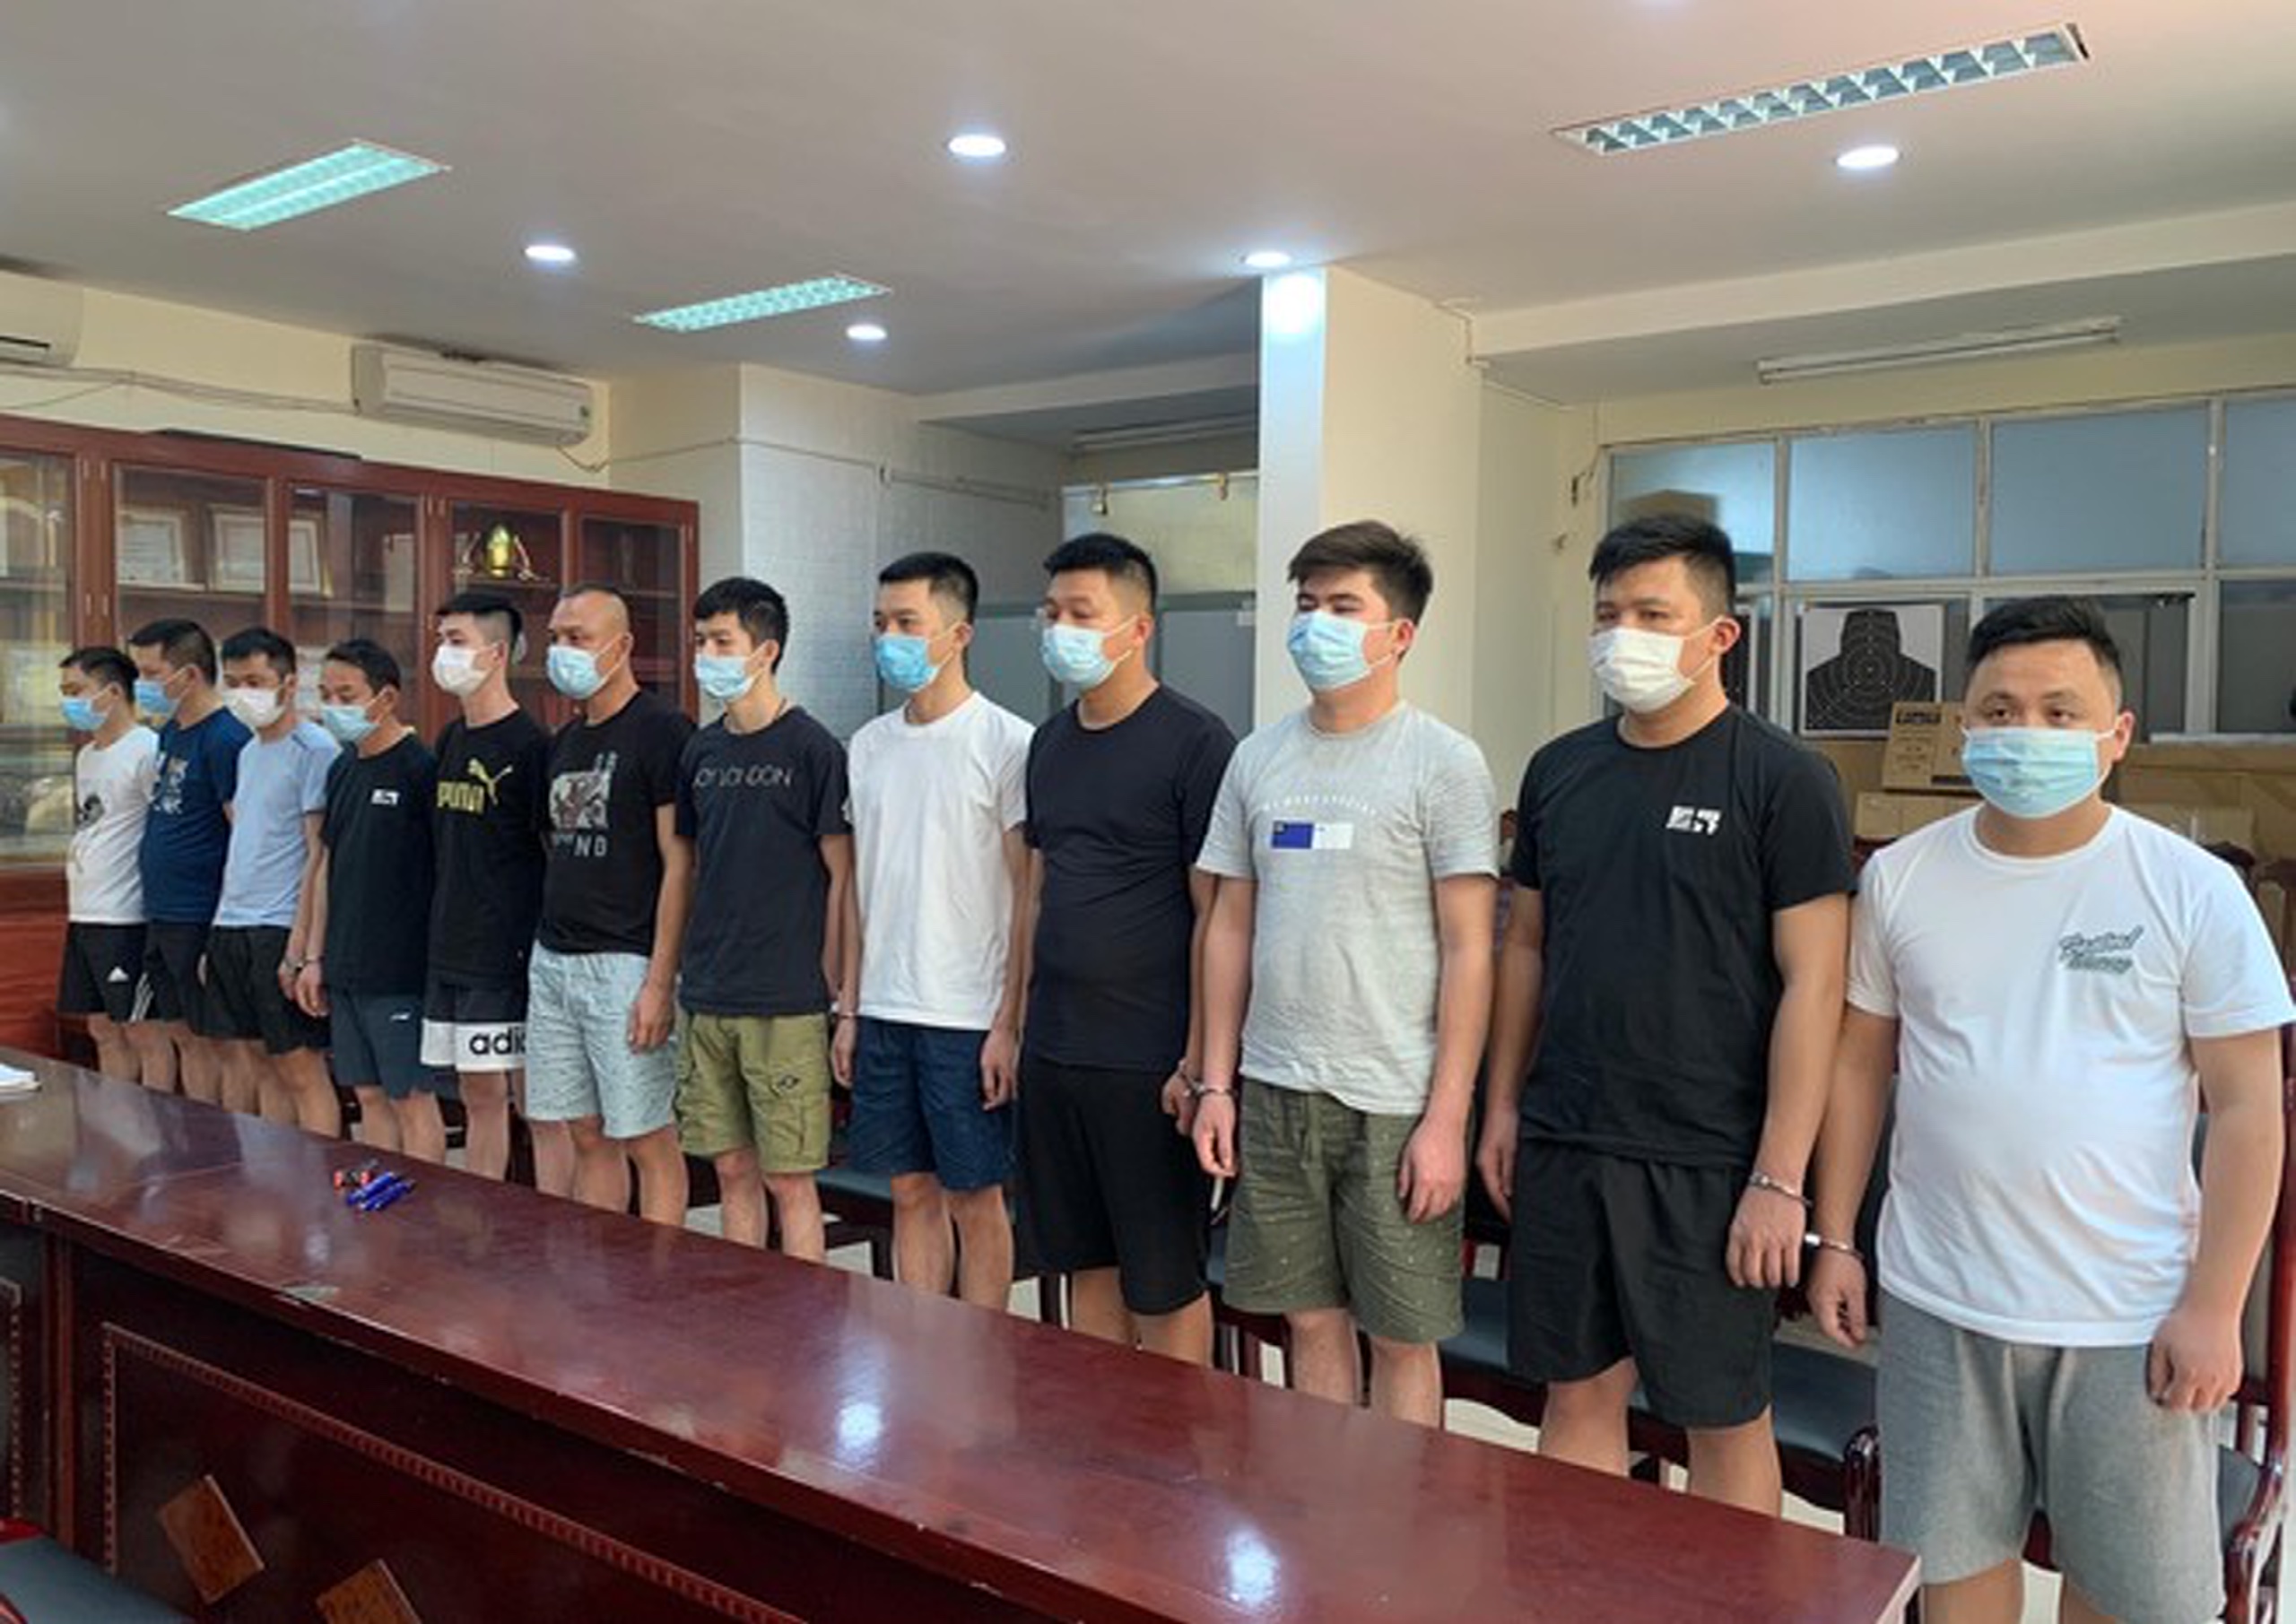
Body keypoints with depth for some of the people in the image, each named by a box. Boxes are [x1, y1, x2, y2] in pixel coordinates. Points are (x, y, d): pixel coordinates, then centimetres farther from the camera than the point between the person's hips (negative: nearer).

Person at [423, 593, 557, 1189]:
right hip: (450, 955, 8)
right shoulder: (450, 740, 12)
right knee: (478, 1097, 15)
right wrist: (441, 936, 16)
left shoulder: (528, 745, -11)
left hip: (511, 958, -8)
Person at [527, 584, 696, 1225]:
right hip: (553, 960, 8)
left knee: (649, 1141, 0)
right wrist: (549, 944, 14)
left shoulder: (662, 732, -9)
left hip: (624, 965, -8)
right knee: (588, 1137, 13)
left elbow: (679, 864, -13)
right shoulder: (565, 741, 15)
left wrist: (660, 982, -18)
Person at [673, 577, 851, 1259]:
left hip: (785, 1004, -6)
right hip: (708, 999, 6)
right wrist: (691, 968, 12)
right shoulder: (701, 751, 11)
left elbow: (842, 875, -7)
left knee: (787, 1177, 1)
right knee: (732, 1168, 13)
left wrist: (827, 986, -9)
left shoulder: (811, 748, -7)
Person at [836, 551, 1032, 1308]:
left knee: (975, 1199, 5)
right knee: (911, 1191, 14)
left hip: (968, 1017, -6)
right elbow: (859, 886, 13)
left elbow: (1031, 897, -10)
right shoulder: (869, 745, 9)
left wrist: (1009, 1024, -13)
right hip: (883, 1011, 6)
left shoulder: (1007, 743, -9)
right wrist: (849, 1009, 11)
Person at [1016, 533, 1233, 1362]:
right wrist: (1013, 1021, 14)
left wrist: (1199, 1062, -14)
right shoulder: (1051, 742, 11)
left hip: (1145, 1061, -6)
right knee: (1086, 1263, 16)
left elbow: (1215, 914, -12)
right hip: (1051, 1051, 7)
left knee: (1163, 1281, 5)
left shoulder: (1194, 741, -9)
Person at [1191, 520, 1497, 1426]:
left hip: (1393, 1103, -4)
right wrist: (1216, 1082, 8)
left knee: (1401, 1336, 7)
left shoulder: (1444, 764, -6)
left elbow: (1468, 952, -9)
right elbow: (1231, 927, 11)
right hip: (1274, 1090, 5)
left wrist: (1447, 1118, -13)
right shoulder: (1259, 758, 8)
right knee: (1312, 1320, 15)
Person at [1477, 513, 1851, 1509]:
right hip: (1560, 1146, 5)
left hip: (1706, 1163, -5)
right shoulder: (1559, 770, 8)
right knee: (1578, 1395, 15)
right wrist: (1502, 1104, 11)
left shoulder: (1781, 780, -8)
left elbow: (1812, 984, -11)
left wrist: (1780, 1178, -14)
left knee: (1723, 1418, 9)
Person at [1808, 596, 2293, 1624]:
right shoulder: (1900, 877, 1)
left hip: (2129, 1316, -2)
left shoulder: (2193, 891, -6)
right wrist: (1836, 1239, 6)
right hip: (1939, 1305, 2)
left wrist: (2212, 1307, -9)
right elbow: (1860, 1063, 7)